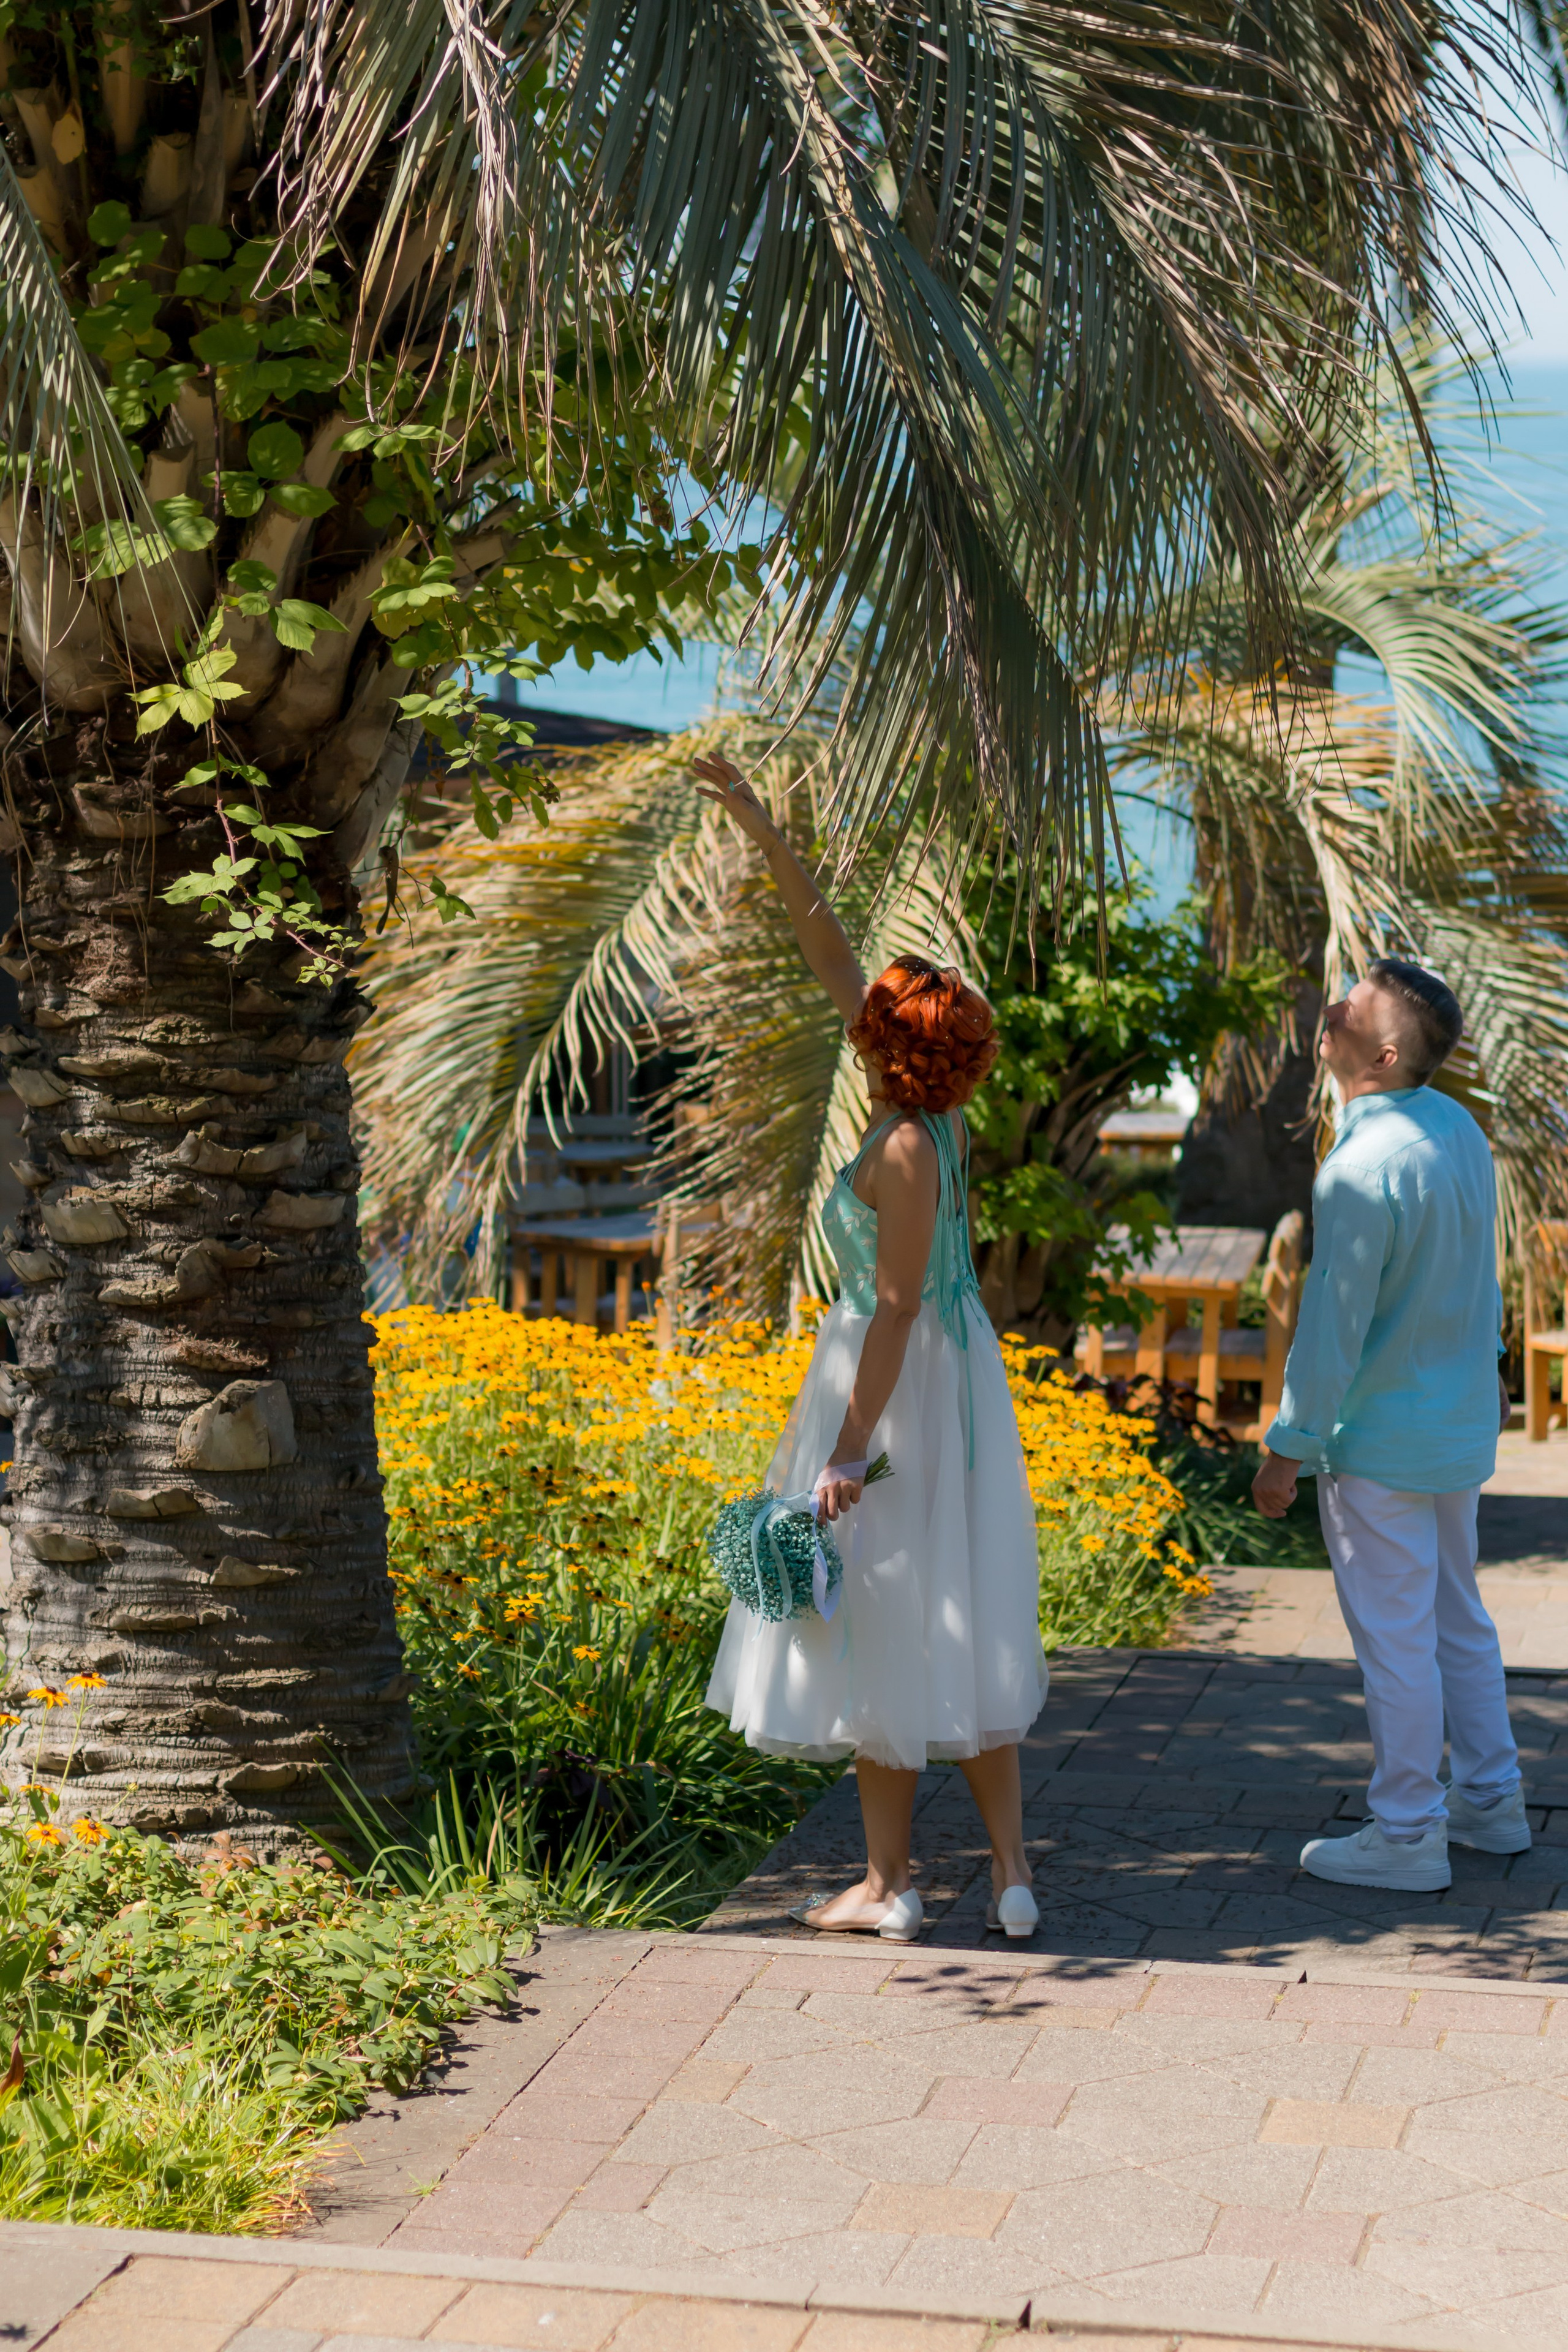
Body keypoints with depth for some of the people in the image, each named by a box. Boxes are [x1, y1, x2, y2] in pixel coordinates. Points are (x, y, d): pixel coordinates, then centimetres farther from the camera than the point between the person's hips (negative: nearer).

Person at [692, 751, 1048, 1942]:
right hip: (954, 1374, 9)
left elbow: (898, 1306, -22)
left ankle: (890, 1884, 10)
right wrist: (760, 828, 11)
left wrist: (852, 1444, -21)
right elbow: (829, 946, 9)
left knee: (882, 1622, 1)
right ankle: (1011, 1870, 13)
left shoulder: (904, 1152, -20)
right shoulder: (931, 1111, 3)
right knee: (961, 1622, 11)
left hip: (902, 1384, -9)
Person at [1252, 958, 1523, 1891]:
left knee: (1396, 1639, 2)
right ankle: (1493, 1799, 30)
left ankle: (1408, 1833, 13)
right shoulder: (1459, 1127, 1)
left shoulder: (1363, 1169, -25)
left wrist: (1288, 1450, -13)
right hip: (1461, 1427, 9)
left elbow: (1333, 1327, -22)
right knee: (1458, 1617, 20)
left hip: (1381, 1442, -9)